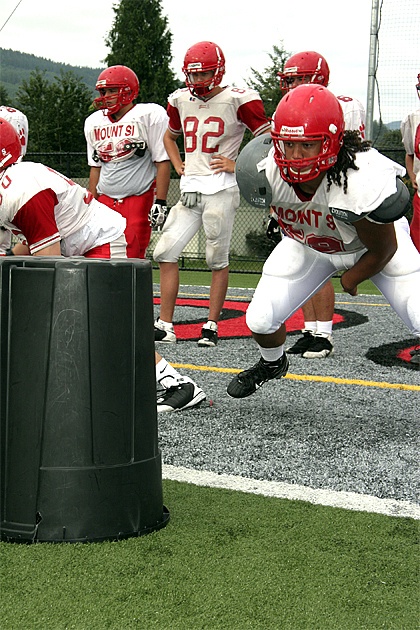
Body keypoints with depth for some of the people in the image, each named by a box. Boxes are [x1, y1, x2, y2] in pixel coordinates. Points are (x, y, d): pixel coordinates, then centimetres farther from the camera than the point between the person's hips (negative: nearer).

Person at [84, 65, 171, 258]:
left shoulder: (150, 115, -4)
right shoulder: (94, 122, 15)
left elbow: (163, 162, -7)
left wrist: (160, 202, -13)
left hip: (139, 198, -5)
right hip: (105, 200, 6)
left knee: (132, 257, -12)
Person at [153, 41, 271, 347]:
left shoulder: (237, 100, -6)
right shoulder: (181, 101, 12)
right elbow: (170, 136, 32)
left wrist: (237, 164, -8)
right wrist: (178, 165, 16)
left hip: (221, 189, -6)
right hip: (190, 190, 6)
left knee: (218, 259, 1)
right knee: (165, 252, 0)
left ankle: (212, 325, 13)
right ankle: (165, 325, 6)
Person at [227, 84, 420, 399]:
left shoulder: (365, 181, -42)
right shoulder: (269, 173, -30)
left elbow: (383, 250, -21)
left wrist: (351, 279, -6)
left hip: (372, 249, -3)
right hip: (308, 245, 4)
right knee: (260, 321, 0)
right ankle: (273, 363, 37)